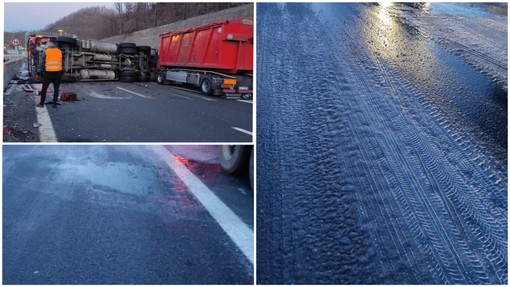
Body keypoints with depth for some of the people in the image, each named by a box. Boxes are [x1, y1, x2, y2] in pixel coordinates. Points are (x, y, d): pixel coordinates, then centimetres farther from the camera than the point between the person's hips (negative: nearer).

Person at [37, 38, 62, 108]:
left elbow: (42, 62, -2)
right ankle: (54, 104, 8)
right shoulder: (59, 51, -2)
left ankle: (42, 104, 17)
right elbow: (61, 62, 5)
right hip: (58, 73, 2)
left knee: (44, 89, 11)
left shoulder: (46, 51, -8)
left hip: (48, 73, -2)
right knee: (56, 89, 8)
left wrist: (39, 70, 13)